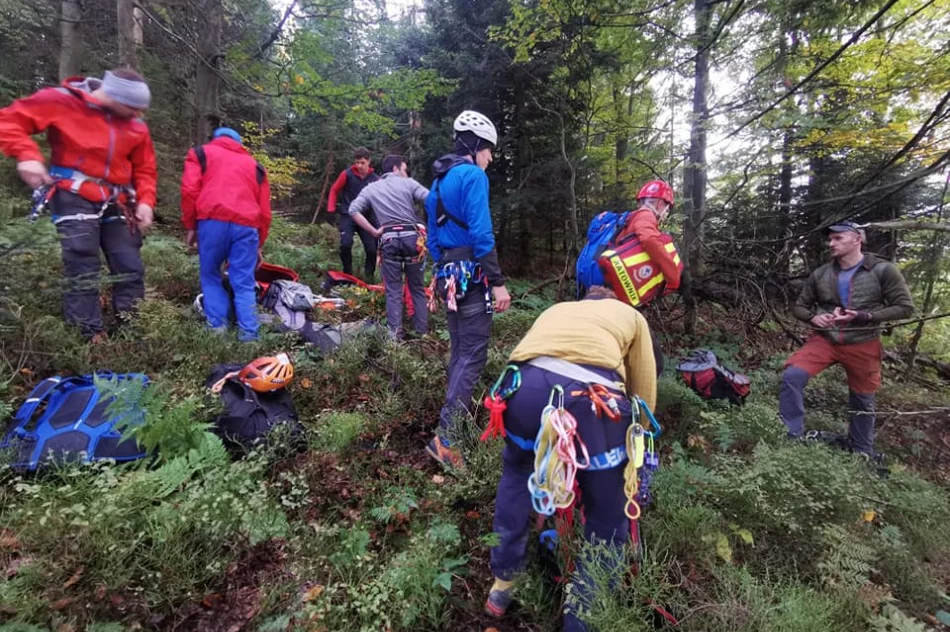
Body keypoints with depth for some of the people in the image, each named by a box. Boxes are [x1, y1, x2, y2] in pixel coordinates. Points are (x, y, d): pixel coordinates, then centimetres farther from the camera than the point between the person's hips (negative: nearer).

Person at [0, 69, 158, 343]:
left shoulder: (136, 127, 5)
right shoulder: (62, 102, -5)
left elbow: (144, 169, 11)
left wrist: (145, 201, -5)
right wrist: (27, 155, -20)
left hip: (116, 204, 5)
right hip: (75, 198, -4)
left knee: (131, 269, 3)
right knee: (82, 271, -7)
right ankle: (90, 337, -2)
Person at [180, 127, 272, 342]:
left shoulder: (201, 152, 23)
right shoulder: (254, 164, 29)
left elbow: (190, 190, 5)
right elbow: (264, 210, 21)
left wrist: (190, 226, 12)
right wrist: (259, 244, 25)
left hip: (213, 221, -1)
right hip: (246, 225, 2)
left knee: (210, 277, 14)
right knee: (244, 284, 6)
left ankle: (218, 327, 8)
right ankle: (248, 333, -1)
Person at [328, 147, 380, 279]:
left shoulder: (375, 179, -1)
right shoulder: (347, 174, -4)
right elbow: (334, 190, 7)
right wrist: (331, 207, -4)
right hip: (347, 216, -1)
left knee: (372, 249, -4)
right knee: (345, 244, -18)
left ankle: (368, 276, 20)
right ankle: (347, 274, 4)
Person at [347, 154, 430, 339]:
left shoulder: (371, 188, 15)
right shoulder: (408, 183, 8)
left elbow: (353, 210, 2)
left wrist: (374, 231, 4)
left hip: (389, 239, 1)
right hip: (412, 237, -1)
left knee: (393, 290, 8)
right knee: (417, 288, 12)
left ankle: (395, 333, 3)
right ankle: (422, 331, 15)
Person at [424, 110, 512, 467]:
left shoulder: (439, 180, 19)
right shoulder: (473, 175, -9)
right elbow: (481, 234, -20)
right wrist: (498, 282, -20)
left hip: (447, 275, 9)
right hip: (471, 276, -9)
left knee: (459, 351, 17)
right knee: (473, 355, -7)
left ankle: (456, 420, 27)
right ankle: (444, 436, -9)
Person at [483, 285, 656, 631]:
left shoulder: (554, 310, 39)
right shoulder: (631, 315, 33)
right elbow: (644, 396, 28)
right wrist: (632, 449, 46)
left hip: (524, 384, 3)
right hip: (589, 394, -3)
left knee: (517, 471, 34)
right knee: (607, 518, 23)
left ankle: (501, 587, 46)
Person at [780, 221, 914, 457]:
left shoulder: (883, 270, -7)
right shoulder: (820, 274, 0)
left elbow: (904, 307, -5)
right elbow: (799, 306, 10)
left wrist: (863, 317, -18)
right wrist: (813, 317, -11)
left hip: (862, 345, -1)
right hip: (824, 339, 1)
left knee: (862, 403, 13)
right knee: (792, 376, -22)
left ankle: (862, 453, 35)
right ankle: (792, 436, -11)